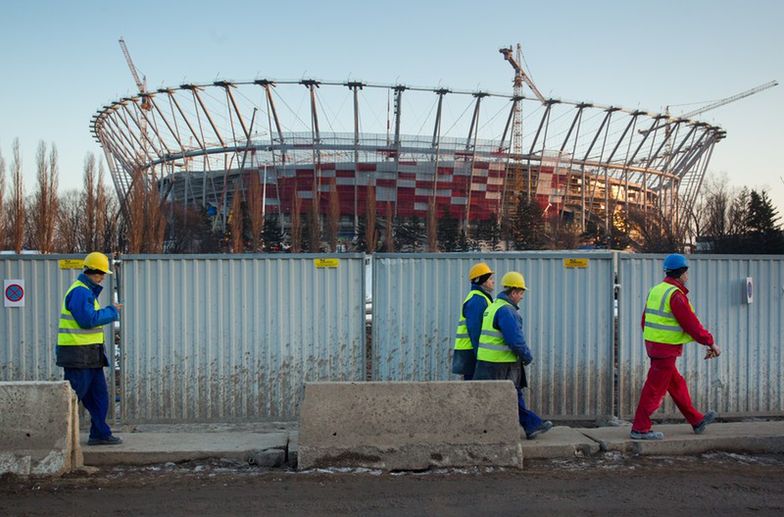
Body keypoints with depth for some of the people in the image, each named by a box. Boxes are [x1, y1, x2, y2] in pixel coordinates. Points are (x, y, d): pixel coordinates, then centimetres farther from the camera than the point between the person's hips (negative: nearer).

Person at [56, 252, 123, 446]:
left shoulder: (88, 291, 18)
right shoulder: (79, 291, -15)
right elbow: (88, 319, -21)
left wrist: (110, 311, 5)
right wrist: (111, 312, -11)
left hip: (90, 356, 11)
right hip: (78, 355, -11)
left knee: (99, 395, 13)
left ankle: (100, 434, 18)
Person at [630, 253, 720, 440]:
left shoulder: (655, 290, 11)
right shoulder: (676, 295, -17)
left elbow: (645, 321, 17)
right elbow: (692, 324, -16)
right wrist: (711, 343, -7)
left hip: (652, 345, 10)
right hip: (667, 349, -10)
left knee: (677, 384, 19)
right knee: (655, 389, -3)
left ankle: (696, 420, 31)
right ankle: (640, 428, 2)